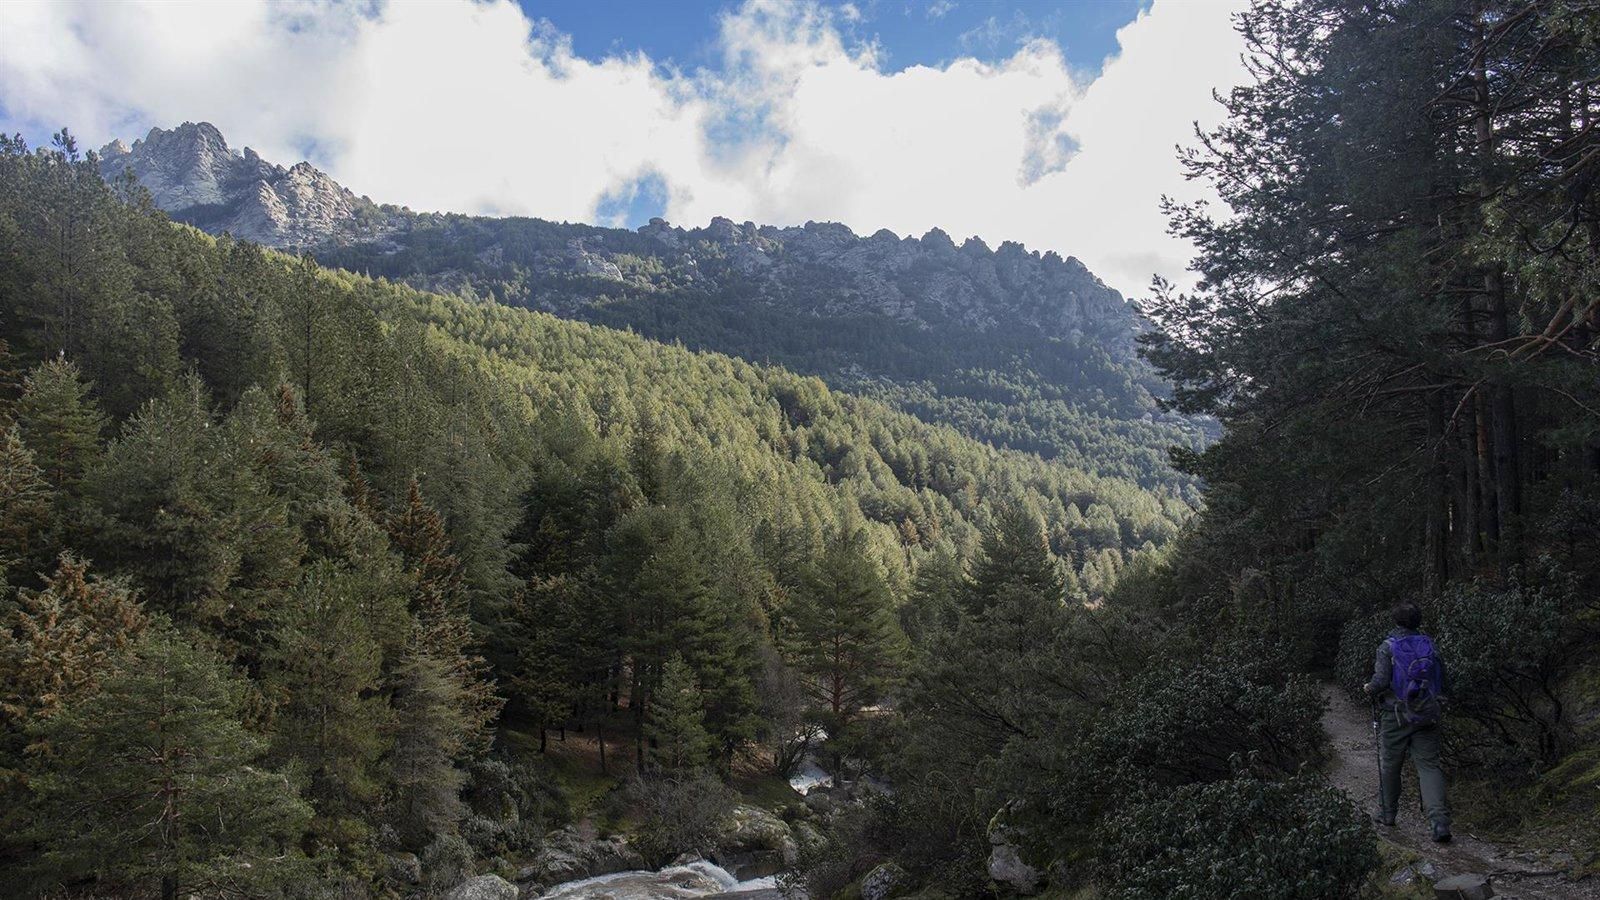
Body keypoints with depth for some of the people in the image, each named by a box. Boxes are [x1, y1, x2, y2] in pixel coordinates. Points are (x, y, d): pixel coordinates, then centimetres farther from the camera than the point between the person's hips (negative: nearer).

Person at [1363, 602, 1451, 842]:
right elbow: (1440, 680, 6)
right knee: (1429, 766, 2)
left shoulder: (1388, 647, -8)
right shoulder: (1428, 645, 5)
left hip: (1395, 716, -3)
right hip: (1427, 716, 3)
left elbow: (1381, 680, -16)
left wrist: (1369, 688, 4)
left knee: (1389, 765, 12)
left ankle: (1387, 813, 26)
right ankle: (1440, 820, -13)